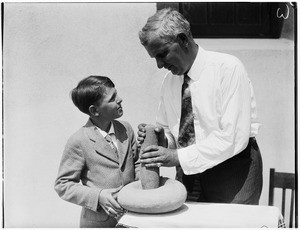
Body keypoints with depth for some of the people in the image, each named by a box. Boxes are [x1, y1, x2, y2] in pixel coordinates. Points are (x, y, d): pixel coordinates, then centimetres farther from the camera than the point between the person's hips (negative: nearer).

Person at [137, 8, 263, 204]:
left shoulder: (228, 68, -15)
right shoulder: (169, 81, 5)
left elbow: (234, 137, -22)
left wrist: (178, 157, -24)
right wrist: (162, 140, -9)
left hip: (234, 174, -4)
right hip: (188, 172, 5)